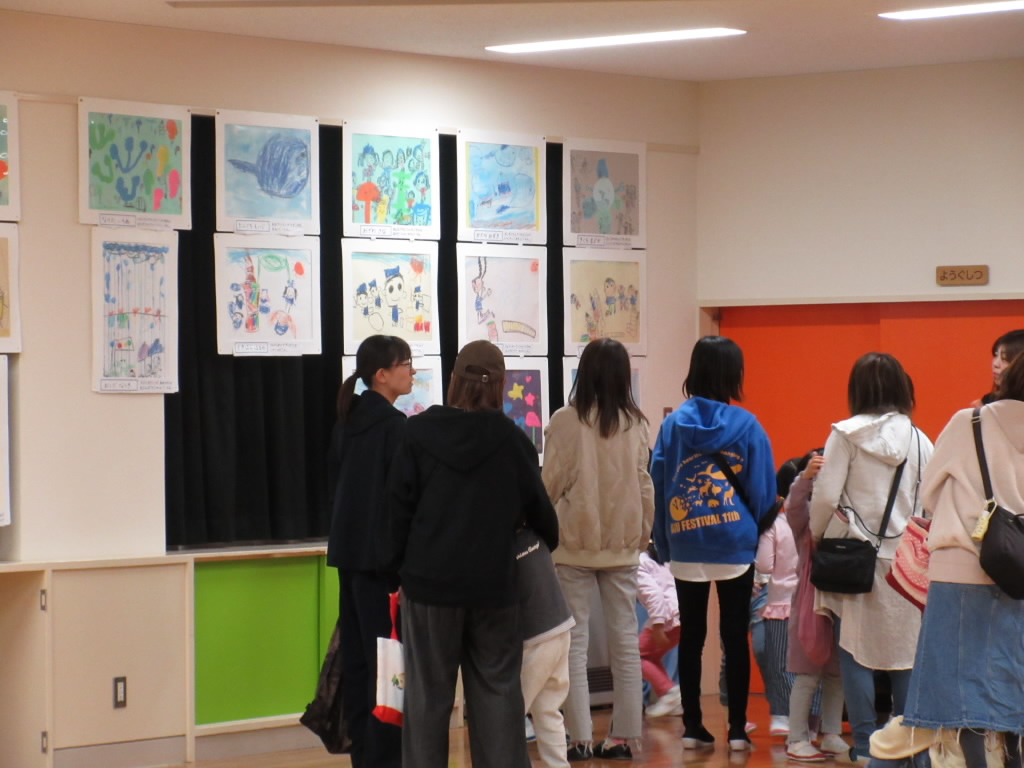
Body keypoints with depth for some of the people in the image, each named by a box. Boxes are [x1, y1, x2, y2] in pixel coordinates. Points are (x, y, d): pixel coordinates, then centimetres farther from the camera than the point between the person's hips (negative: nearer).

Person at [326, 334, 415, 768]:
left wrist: (344, 537, 19)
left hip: (348, 549, 9)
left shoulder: (348, 420, 11)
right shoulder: (393, 424, -14)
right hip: (381, 553, -9)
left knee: (356, 656, 11)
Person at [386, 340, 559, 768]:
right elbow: (538, 508, 8)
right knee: (497, 692, 9)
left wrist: (397, 567, 7)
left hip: (429, 582, 0)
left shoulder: (418, 433, -4)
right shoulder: (511, 439, -3)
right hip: (493, 585, 1)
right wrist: (549, 542, 29)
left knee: (428, 694, 6)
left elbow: (398, 507, -2)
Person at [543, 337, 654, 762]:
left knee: (575, 642, 4)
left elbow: (551, 484, -6)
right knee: (625, 641, 10)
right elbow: (644, 485, 5)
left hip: (575, 544, -3)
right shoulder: (635, 424, -1)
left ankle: (581, 738, 2)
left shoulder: (565, 420, -10)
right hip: (622, 544, 3)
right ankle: (622, 736, 11)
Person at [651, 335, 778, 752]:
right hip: (734, 546, -1)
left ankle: (693, 727, 12)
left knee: (691, 635, 9)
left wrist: (664, 544, 9)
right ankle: (737, 729, 9)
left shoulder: (673, 423, -2)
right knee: (735, 636, 7)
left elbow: (657, 485, 0)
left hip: (685, 548, 1)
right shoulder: (746, 425, -6)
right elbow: (764, 491, -2)